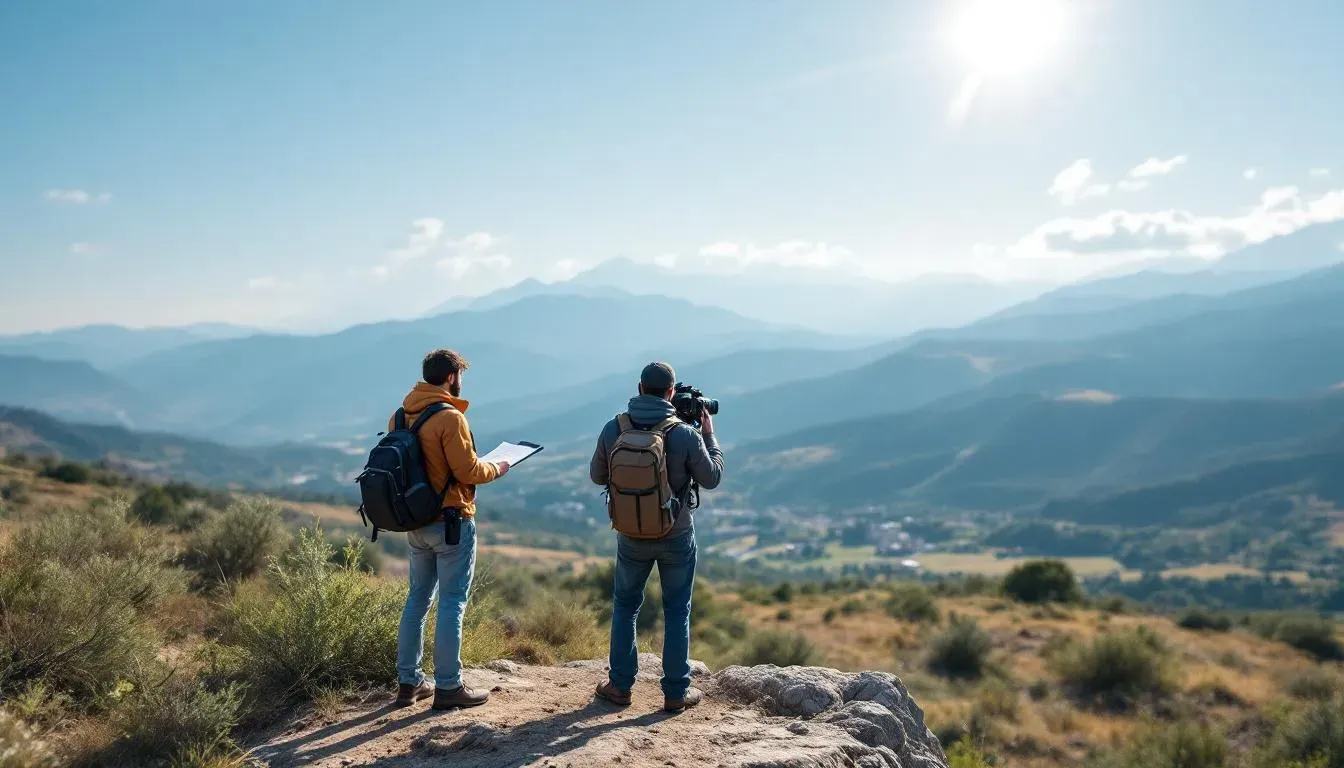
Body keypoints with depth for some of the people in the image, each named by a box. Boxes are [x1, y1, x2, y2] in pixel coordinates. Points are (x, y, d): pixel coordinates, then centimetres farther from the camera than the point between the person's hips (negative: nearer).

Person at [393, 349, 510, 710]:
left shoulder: (402, 415, 5)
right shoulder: (449, 416, -18)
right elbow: (467, 470, -19)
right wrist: (496, 469, 0)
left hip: (416, 522, 8)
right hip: (451, 521, -8)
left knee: (418, 597, 16)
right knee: (452, 602, 1)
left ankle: (409, 682, 22)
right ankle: (448, 686, 7)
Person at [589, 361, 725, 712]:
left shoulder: (613, 429, -11)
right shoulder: (685, 434, -17)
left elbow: (597, 476, 3)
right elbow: (712, 478, -4)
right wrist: (709, 434, 6)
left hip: (631, 537, 2)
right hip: (677, 537, -2)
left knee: (625, 606, 19)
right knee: (677, 611, 12)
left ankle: (620, 685, 23)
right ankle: (676, 691, 17)